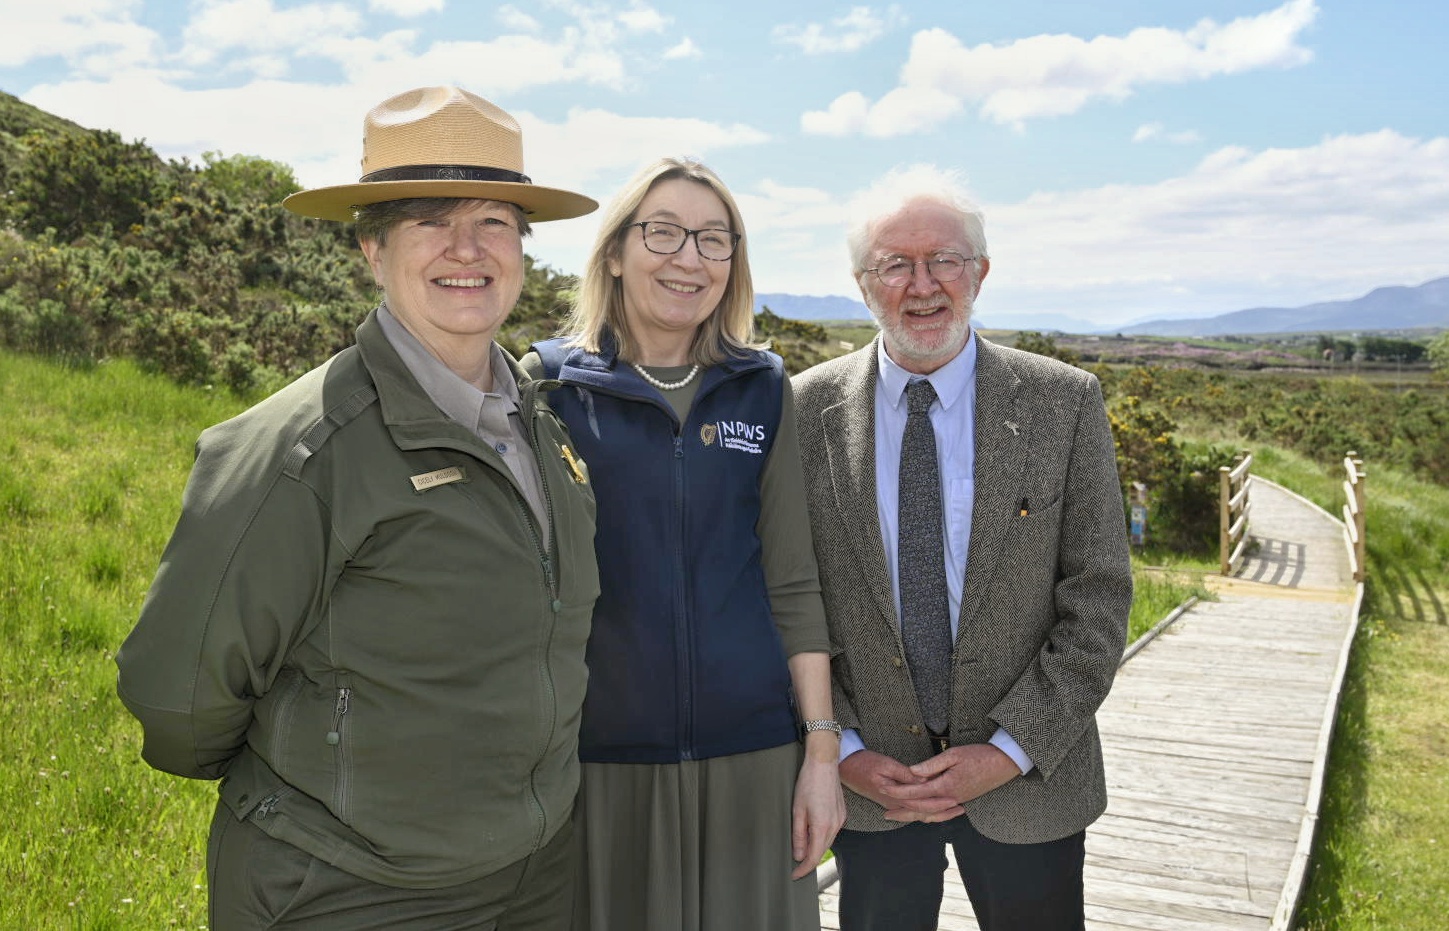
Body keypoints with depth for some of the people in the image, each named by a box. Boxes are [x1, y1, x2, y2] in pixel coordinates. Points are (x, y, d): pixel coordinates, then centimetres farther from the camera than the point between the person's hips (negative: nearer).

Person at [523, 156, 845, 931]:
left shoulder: (763, 388, 4)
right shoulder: (548, 383, -2)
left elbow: (793, 582, 4)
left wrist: (823, 749, 0)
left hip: (751, 753, 2)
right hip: (597, 758, -1)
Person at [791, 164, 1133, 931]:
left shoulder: (1065, 403, -5)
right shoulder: (808, 409, -4)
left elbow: (1098, 600, -5)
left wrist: (1010, 750, -11)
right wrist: (839, 749, -7)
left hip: (1026, 779, 0)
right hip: (866, 781, 1)